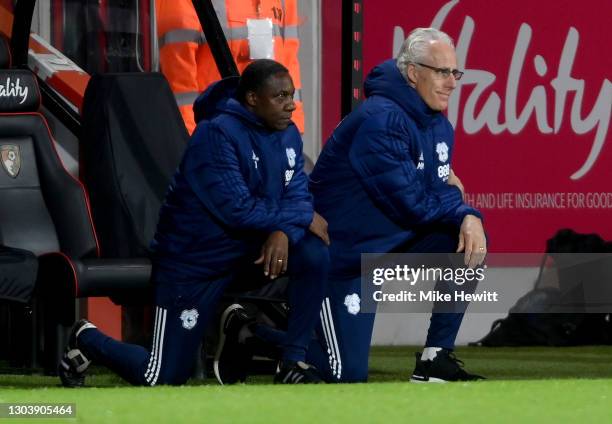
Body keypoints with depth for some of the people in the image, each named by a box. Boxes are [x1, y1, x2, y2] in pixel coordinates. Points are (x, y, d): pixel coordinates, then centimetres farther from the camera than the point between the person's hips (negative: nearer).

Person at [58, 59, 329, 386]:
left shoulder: (288, 135, 0)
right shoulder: (217, 134, -23)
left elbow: (297, 196, -4)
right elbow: (236, 210, -30)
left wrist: (284, 232, -27)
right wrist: (304, 219, -23)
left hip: (250, 248, 6)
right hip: (194, 259, -6)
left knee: (314, 253, -22)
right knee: (164, 379, -4)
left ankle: (293, 362, -4)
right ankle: (88, 341, 26)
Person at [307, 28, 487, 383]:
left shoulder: (439, 127, 5)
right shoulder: (382, 120, -23)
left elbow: (444, 193, 3)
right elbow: (411, 203, -25)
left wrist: (468, 217, -18)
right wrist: (449, 191, -10)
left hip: (396, 244, 8)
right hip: (345, 256, -8)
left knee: (471, 239, -12)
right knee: (348, 373, -13)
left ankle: (436, 358, -3)